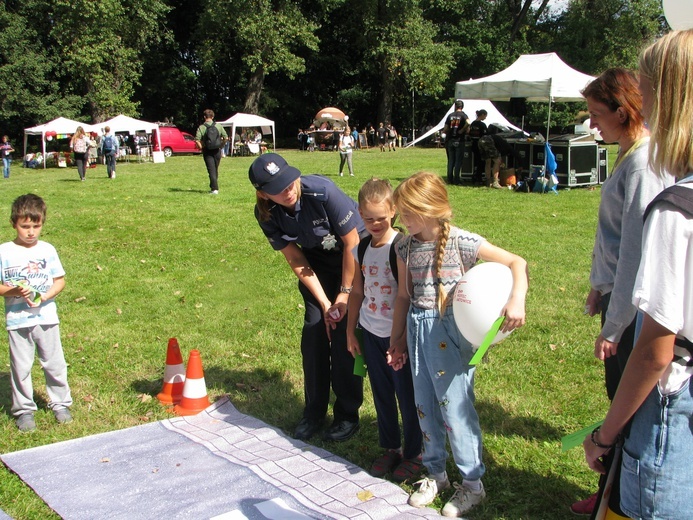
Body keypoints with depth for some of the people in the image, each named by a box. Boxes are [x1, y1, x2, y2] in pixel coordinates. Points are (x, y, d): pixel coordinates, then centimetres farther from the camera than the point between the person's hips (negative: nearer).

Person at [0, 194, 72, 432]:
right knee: (21, 366, 7)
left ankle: (60, 403, 25)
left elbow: (60, 281, 3)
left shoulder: (47, 250, 0)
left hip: (46, 317, 1)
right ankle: (24, 410, 20)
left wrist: (46, 296, -14)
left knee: (55, 363, 9)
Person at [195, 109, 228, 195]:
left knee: (211, 170, -2)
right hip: (217, 151, 2)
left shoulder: (201, 127, -7)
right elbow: (226, 137, 0)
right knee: (215, 169, 16)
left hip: (207, 151, -2)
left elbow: (197, 140, -17)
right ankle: (213, 187, 26)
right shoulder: (218, 126, 0)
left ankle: (214, 188, -12)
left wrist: (201, 147, -1)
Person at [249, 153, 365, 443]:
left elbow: (352, 243, -22)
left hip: (354, 258, -4)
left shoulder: (322, 191, -32)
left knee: (344, 335, -9)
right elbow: (295, 260, -9)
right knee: (314, 331, -1)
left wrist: (345, 294, -16)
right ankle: (313, 413, 15)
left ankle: (347, 415, 6)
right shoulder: (266, 214, -17)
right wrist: (324, 303, -12)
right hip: (318, 262, 4)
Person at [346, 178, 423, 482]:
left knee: (407, 395, 6)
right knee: (381, 394, 16)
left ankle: (414, 454, 24)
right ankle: (390, 448, 33)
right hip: (371, 332, 6)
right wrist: (350, 331, 13)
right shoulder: (361, 248, 2)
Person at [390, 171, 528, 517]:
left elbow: (516, 262, -13)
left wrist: (517, 300, -29)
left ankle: (473, 482, 17)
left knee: (455, 407, -1)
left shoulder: (462, 242, -13)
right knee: (425, 407, 14)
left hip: (450, 331, -6)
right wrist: (396, 340, 15)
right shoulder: (406, 248, 3)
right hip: (418, 330, 6)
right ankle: (435, 473, 32)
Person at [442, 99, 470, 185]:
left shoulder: (450, 115, 6)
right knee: (458, 160, 2)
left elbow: (445, 129, 3)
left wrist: (445, 132, 25)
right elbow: (468, 123, -23)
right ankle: (456, 179, -1)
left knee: (451, 160, 10)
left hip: (450, 141, 3)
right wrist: (462, 130, -9)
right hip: (459, 141, -3)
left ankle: (450, 179, 8)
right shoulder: (463, 115, -3)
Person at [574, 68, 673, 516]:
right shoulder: (629, 156, 10)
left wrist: (613, 325, -18)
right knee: (619, 396, 18)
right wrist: (600, 285, 22)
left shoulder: (644, 164, -21)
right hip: (617, 295, 10)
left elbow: (636, 253, -22)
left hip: (632, 310, -10)